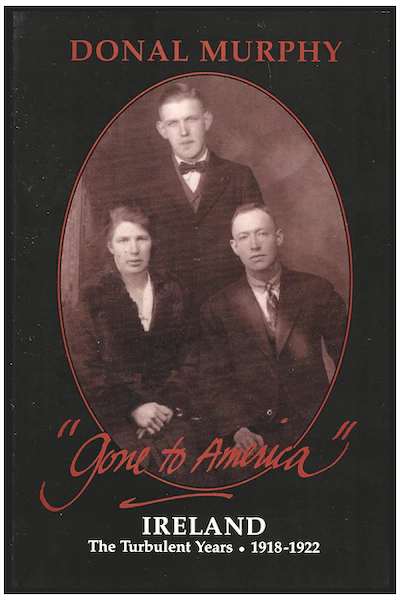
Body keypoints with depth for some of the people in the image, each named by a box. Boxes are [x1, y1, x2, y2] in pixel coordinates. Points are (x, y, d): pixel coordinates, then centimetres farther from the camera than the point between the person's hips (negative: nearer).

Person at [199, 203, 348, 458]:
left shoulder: (317, 291, 8)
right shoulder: (217, 308, 8)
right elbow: (216, 380, 3)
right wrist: (237, 428, -13)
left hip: (314, 427, 0)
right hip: (257, 436, 0)